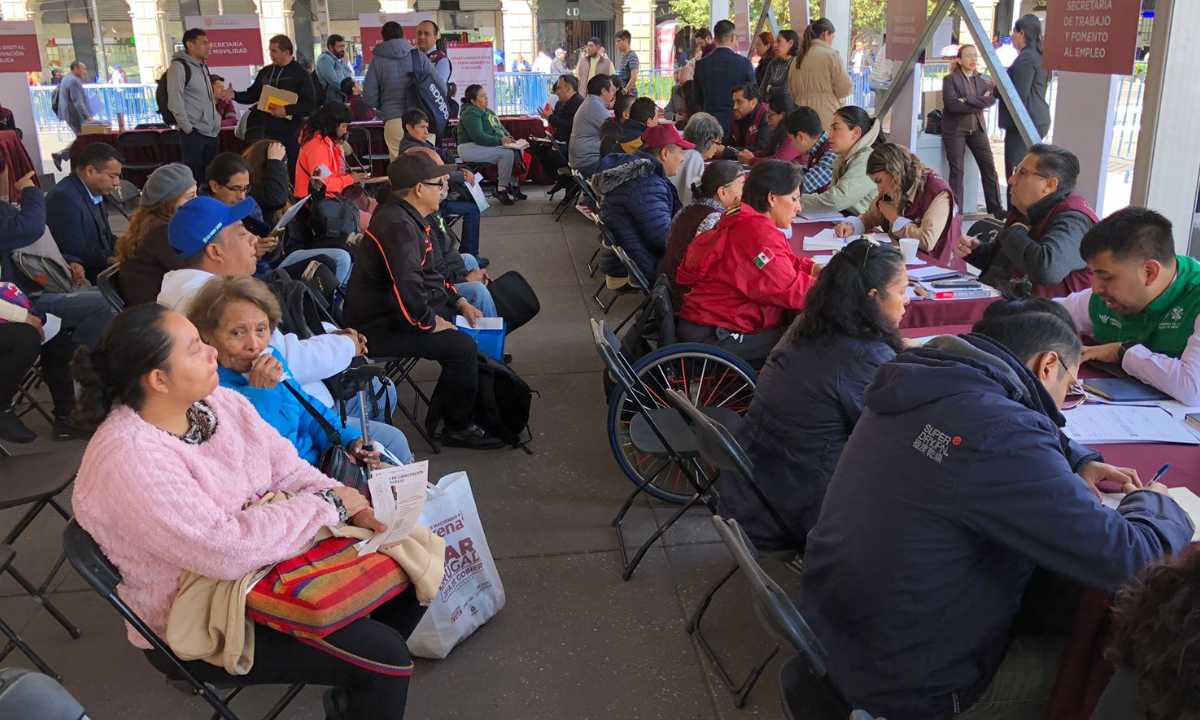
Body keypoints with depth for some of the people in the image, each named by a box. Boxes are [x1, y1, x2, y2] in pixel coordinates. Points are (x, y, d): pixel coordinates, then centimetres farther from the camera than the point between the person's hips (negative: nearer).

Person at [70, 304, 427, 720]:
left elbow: (288, 472, 0)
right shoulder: (129, 460, -29)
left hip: (272, 565, 8)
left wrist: (354, 507, -17)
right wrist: (329, 506, -23)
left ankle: (357, 685, 25)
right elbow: (225, 550, -33)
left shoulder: (218, 402, -4)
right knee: (382, 653, -18)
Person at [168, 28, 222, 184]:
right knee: (193, 177, -7)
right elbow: (175, 101, -14)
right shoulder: (179, 66, -8)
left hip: (210, 132, 8)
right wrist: (187, 128, -17)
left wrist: (215, 122, 14)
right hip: (194, 132, -8)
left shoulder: (203, 66, 17)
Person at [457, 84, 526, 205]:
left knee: (518, 151, -7)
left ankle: (513, 186, 0)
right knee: (507, 154, -27)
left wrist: (508, 137, -2)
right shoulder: (471, 114, -14)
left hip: (490, 146, 9)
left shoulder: (488, 111, 16)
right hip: (471, 148, -9)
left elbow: (500, 128, 21)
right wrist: (500, 140, -31)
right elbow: (478, 136, -27)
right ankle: (501, 190, -17)